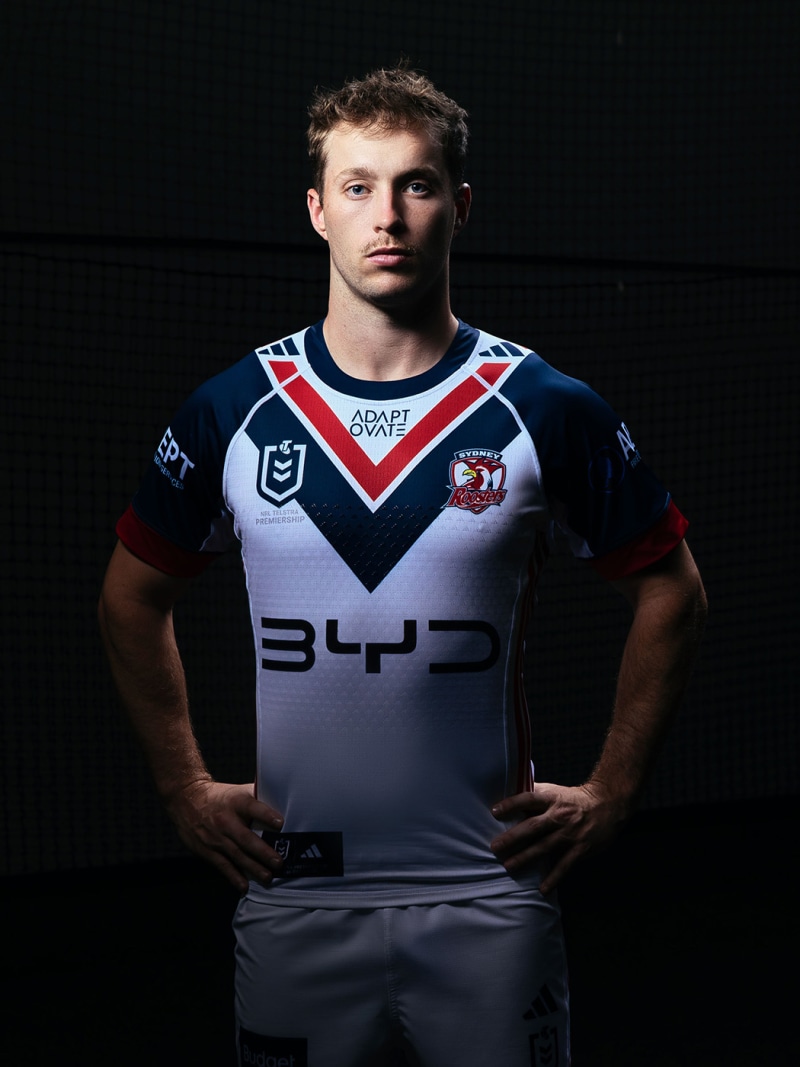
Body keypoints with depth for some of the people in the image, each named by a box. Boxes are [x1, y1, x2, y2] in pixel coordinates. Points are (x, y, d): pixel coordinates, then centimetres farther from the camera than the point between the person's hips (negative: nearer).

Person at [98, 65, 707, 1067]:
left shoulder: (547, 410, -4)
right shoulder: (231, 410, -1)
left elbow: (669, 594, 7)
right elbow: (133, 597, 12)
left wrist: (610, 792, 3)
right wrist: (185, 787, 7)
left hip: (489, 897, -1)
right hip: (291, 896, 1)